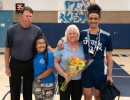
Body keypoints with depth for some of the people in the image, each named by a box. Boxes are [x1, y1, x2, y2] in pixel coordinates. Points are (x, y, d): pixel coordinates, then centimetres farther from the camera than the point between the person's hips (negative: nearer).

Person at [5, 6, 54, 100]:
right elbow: (7, 48, -3)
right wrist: (7, 66, -4)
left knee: (28, 90, 15)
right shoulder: (12, 29, -8)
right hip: (15, 64, -1)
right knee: (15, 91, 10)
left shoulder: (37, 30, -5)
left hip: (29, 64, 1)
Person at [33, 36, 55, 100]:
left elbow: (50, 70, -20)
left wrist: (39, 77, -12)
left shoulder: (49, 54, -20)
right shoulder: (34, 54, -4)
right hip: (36, 83, 5)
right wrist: (36, 79, -3)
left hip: (48, 83, -5)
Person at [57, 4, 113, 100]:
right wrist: (61, 40, -9)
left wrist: (110, 75, -6)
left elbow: (109, 57, -5)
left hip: (100, 71, -1)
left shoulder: (106, 36, -8)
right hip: (86, 70, 2)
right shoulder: (83, 34, -2)